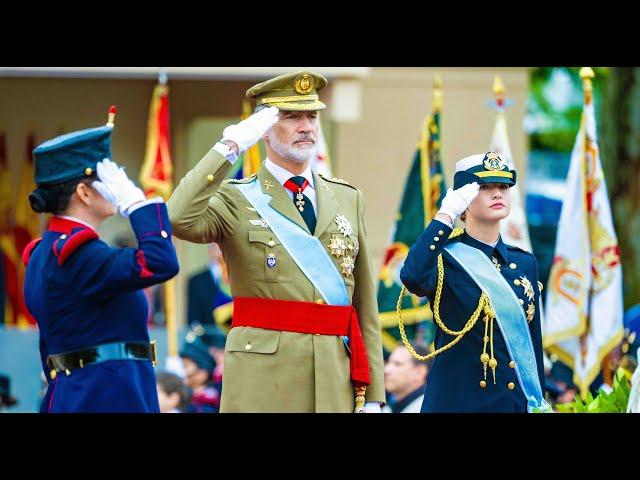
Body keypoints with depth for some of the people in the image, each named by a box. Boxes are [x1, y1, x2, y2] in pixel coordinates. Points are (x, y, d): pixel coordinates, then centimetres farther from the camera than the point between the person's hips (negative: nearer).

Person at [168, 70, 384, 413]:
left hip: (336, 383, 4)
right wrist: (229, 149, -15)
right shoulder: (236, 199, 4)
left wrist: (373, 395, 9)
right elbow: (179, 221, -19)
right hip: (262, 380, -4)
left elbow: (365, 306, 13)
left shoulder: (348, 200, 15)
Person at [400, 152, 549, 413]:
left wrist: (539, 404, 11)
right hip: (457, 401, -4)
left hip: (517, 401, 4)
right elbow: (413, 277, -27)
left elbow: (534, 343, 15)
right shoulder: (445, 258, -3)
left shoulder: (525, 262, 13)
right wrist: (446, 214, -20)